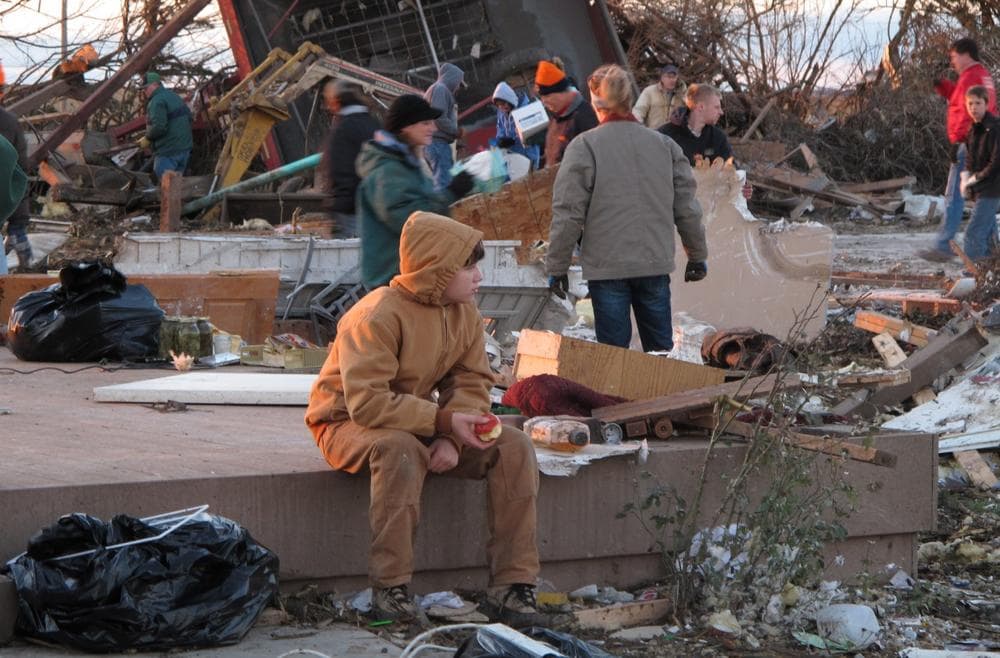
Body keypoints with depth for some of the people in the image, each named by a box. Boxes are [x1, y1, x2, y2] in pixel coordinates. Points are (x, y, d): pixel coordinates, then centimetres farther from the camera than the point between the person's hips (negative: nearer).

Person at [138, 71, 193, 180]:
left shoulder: (156, 101, -16)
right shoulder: (175, 97, 15)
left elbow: (159, 127, -25)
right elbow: (189, 117, 22)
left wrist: (147, 138, -10)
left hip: (168, 151, -9)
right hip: (185, 148, 9)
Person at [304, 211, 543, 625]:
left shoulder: (464, 313, -1)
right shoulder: (379, 316, -25)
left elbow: (473, 382, -1)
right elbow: (366, 403, -32)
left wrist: (451, 438, -21)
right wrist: (442, 421, -34)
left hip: (419, 423, 7)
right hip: (347, 425, -7)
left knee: (513, 446, -13)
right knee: (400, 449, -42)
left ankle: (511, 585, -13)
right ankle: (390, 589, -32)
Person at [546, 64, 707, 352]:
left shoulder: (584, 147, -8)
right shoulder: (665, 145, 4)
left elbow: (568, 214, -10)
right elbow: (687, 209, 7)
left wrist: (557, 266, -1)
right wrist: (697, 256, 19)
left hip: (607, 267, -3)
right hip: (656, 264, 4)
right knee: (661, 350, 13)